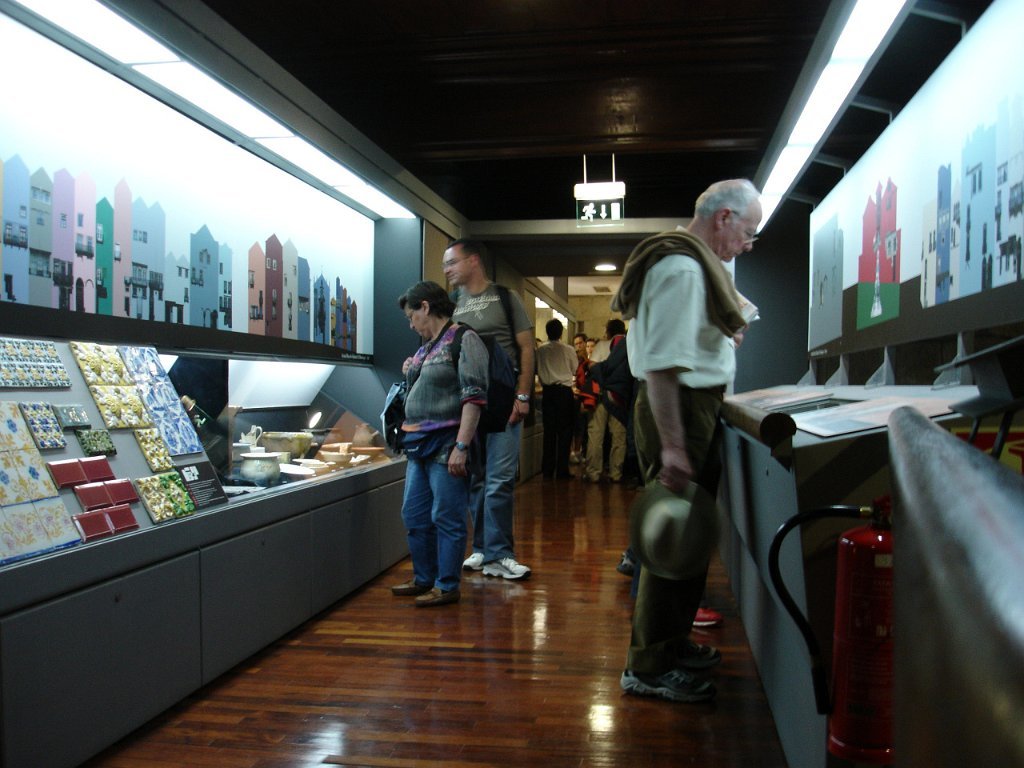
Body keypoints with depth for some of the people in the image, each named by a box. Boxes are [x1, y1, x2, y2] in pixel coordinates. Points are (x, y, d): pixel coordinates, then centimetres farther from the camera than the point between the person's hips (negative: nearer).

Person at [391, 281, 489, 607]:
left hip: (446, 444, -9)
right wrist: (410, 374, 12)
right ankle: (424, 579, 28)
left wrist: (461, 446, -23)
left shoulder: (463, 340, -10)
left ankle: (447, 586, 11)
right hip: (419, 445, 9)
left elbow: (474, 396, -18)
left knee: (446, 518, -1)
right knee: (414, 516, 14)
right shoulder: (427, 346, 17)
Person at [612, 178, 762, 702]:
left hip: (692, 409, 11)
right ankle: (649, 668, 6)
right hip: (680, 411, -11)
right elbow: (663, 364, -25)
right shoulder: (682, 268, -17)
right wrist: (671, 447, -28)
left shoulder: (690, 263, 17)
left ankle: (672, 645, 32)